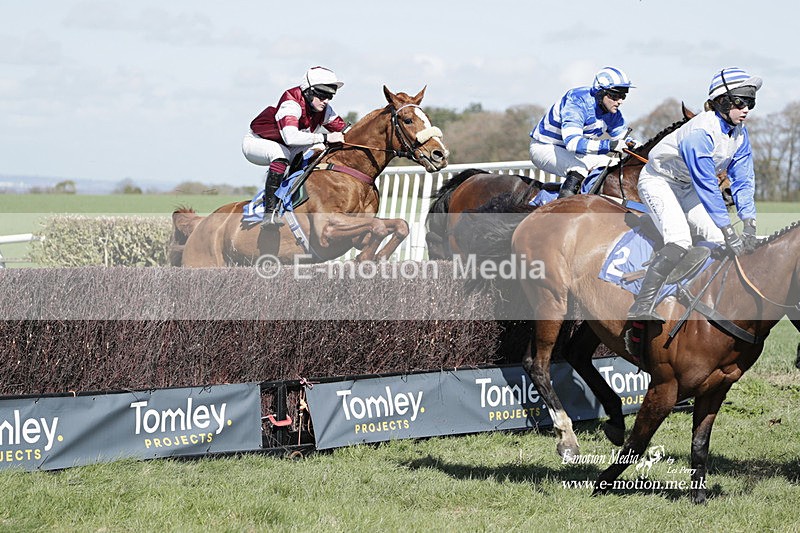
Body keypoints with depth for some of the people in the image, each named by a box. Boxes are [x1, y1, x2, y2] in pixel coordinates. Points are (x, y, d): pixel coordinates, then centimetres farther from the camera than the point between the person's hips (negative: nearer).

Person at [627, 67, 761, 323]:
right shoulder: (700, 133, -33)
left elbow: (743, 180, -4)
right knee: (679, 242, -27)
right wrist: (729, 233, -33)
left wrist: (749, 225, -14)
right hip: (658, 181, -9)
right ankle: (640, 308, -27)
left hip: (686, 187, 9)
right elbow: (707, 186, -34)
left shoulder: (740, 133, -8)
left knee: (718, 239, -1)